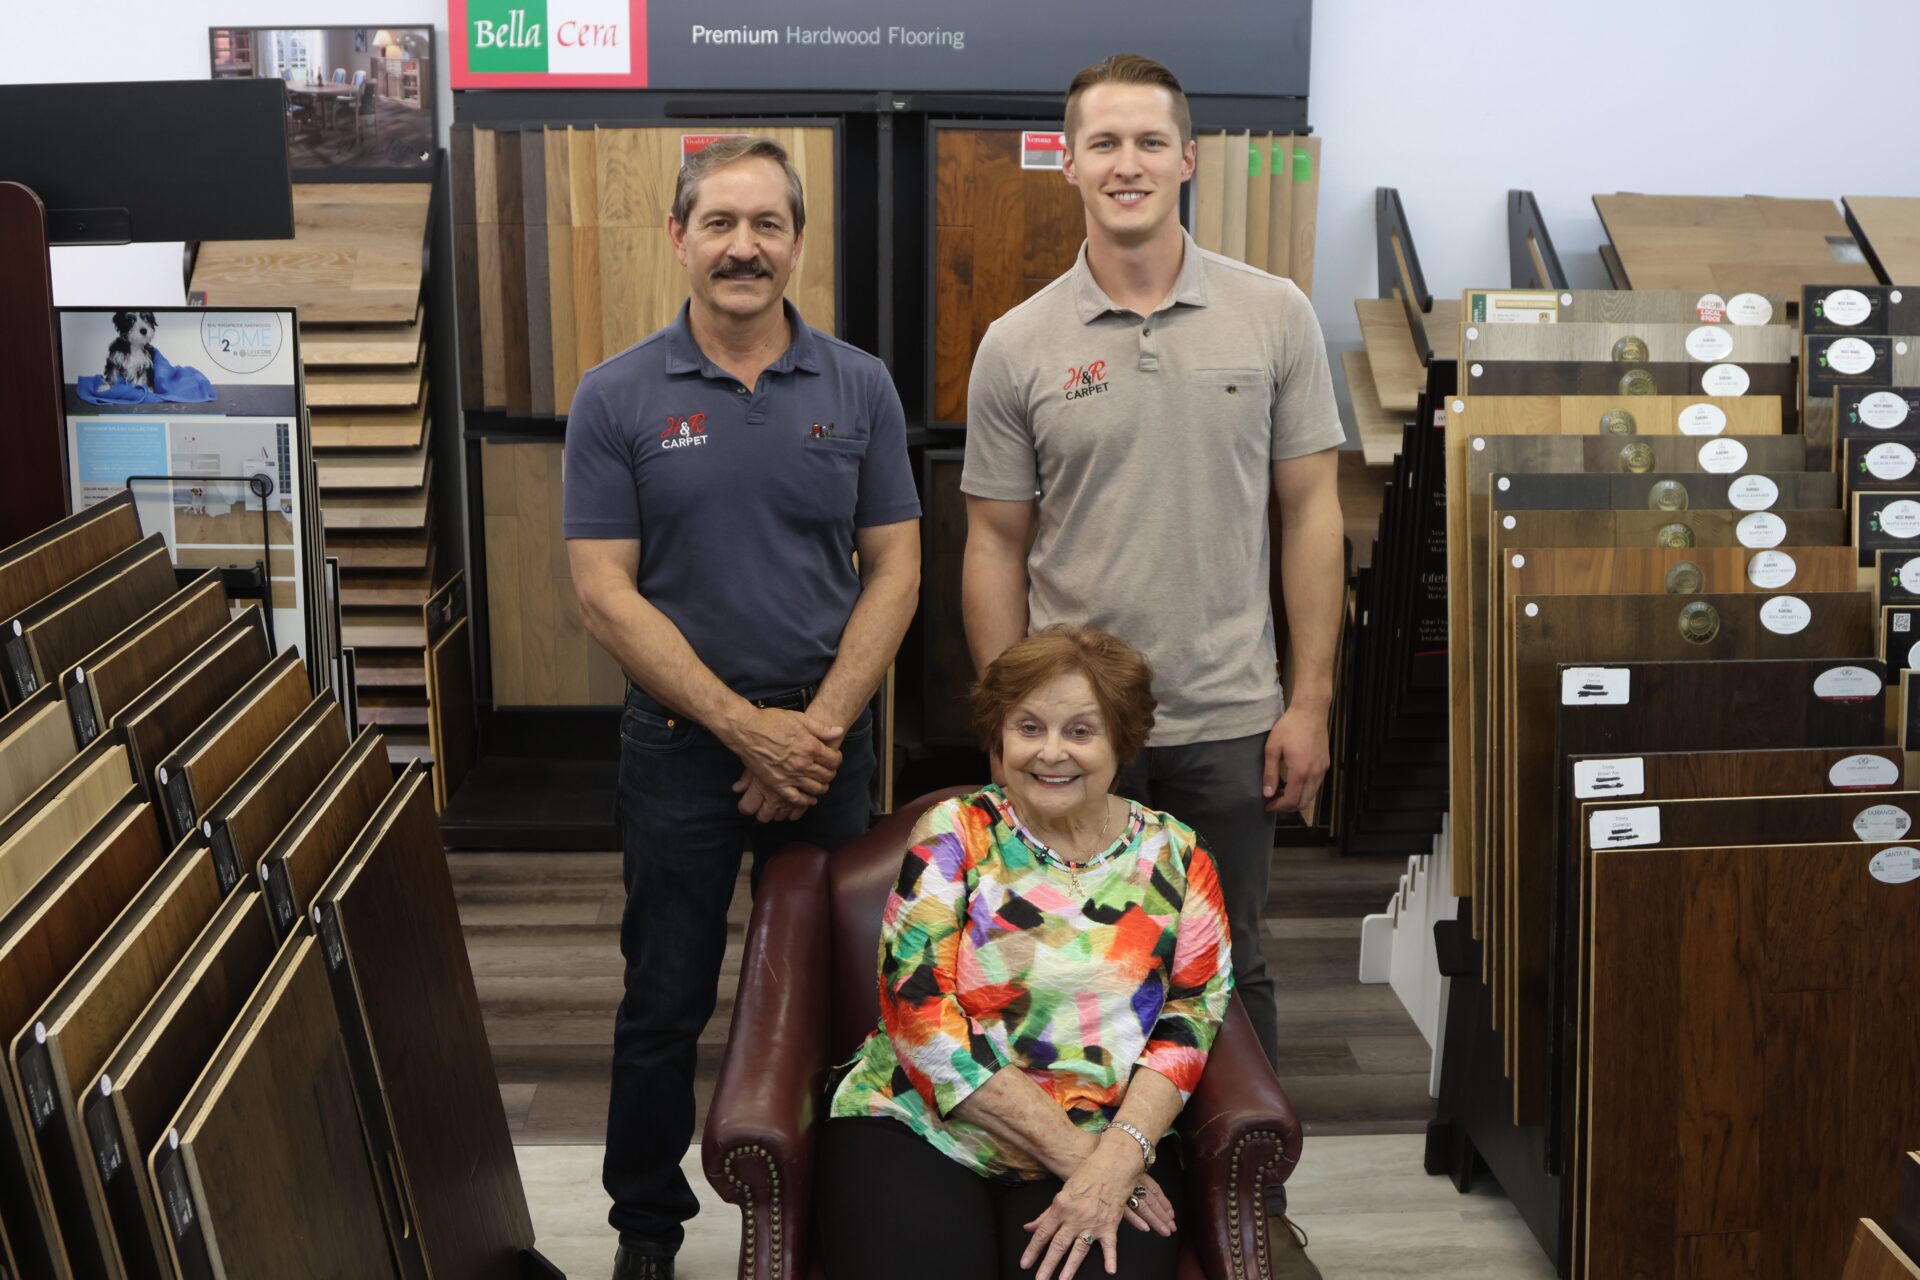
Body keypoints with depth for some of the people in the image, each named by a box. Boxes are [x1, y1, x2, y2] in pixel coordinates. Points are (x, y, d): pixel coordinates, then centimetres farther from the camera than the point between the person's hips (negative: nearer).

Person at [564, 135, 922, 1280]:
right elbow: (607, 593, -8)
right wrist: (749, 729, -14)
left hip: (829, 733, 2)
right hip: (681, 742, -1)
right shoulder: (619, 397, -4)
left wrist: (820, 728, -11)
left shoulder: (859, 388, 1)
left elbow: (894, 571, 1)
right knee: (666, 1002, 9)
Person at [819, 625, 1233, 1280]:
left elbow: (1189, 1019, 0)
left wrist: (1118, 1157, -17)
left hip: (1111, 1146, 1)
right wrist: (1070, 1147, -13)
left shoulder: (1175, 858, 7)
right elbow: (920, 1012, -8)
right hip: (920, 1133, 0)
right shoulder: (955, 834, 0)